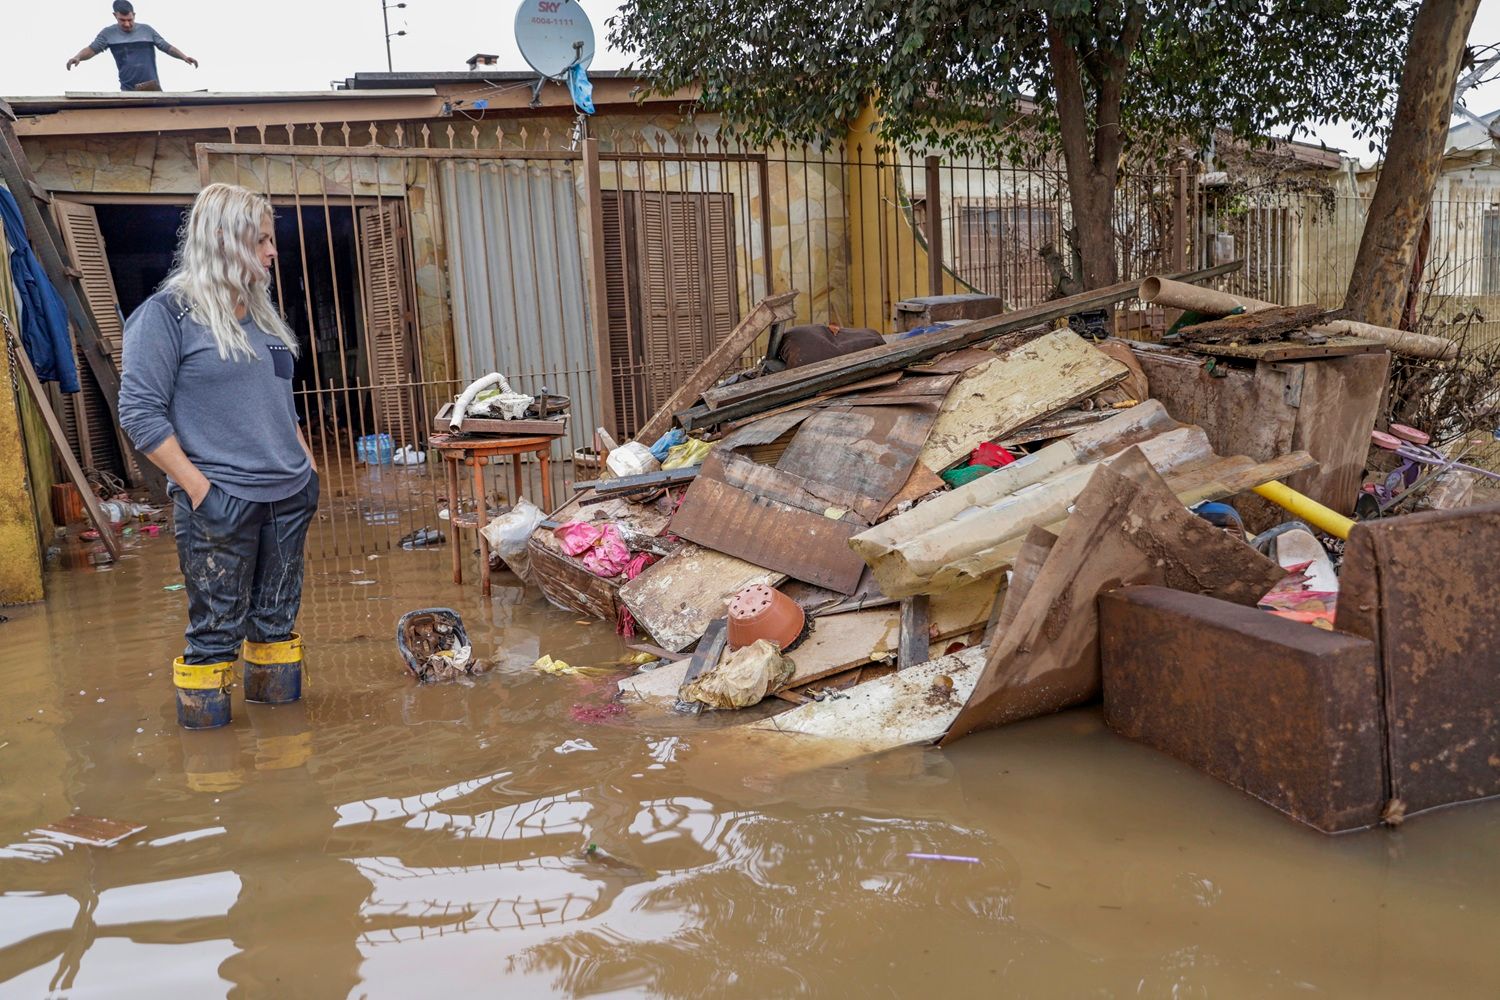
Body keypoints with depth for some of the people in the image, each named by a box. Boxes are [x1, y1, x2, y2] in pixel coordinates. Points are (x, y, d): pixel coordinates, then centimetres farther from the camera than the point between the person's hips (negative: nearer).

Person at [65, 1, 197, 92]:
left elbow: (167, 47, 11)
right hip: (128, 90, -1)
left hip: (153, 87, 1)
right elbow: (91, 49, 3)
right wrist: (78, 57, -17)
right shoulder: (109, 33, 5)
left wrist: (184, 57, -4)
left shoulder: (146, 30, 8)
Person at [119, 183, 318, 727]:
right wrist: (199, 487, -16)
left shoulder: (260, 314, 14)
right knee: (216, 629, 1)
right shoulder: (167, 314, -8)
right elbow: (139, 412, -12)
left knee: (276, 619, 13)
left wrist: (308, 465, 15)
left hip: (288, 497, 7)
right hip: (220, 502, -6)